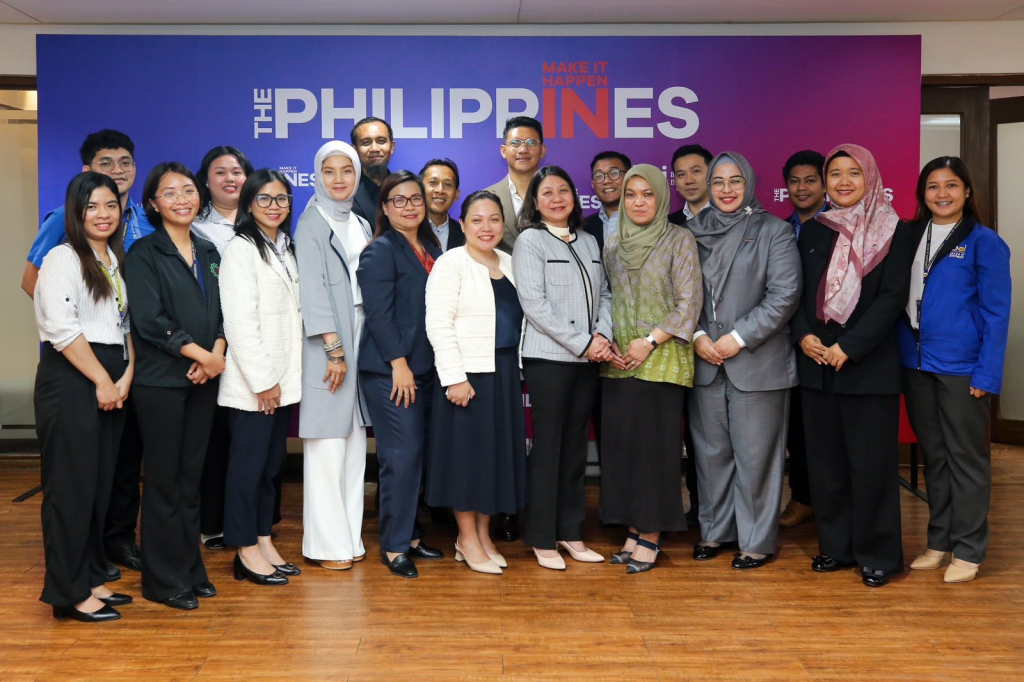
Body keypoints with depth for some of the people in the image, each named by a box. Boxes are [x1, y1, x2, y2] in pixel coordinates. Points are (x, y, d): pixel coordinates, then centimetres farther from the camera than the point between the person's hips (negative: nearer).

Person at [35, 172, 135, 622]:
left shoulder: (116, 261, 17)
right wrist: (102, 380, -14)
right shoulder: (62, 259, -6)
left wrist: (126, 375, 0)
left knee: (101, 484, 11)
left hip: (112, 382, 7)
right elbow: (62, 327, -16)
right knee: (71, 487, -3)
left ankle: (91, 579, 21)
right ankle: (68, 593, 5)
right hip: (71, 381, -7)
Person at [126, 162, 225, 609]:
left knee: (192, 476, 11)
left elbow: (223, 311, 10)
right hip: (160, 379, -5)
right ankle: (164, 580, 11)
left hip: (204, 377, 5)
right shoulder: (144, 254, -3)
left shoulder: (208, 253, 13)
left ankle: (190, 569, 21)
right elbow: (149, 320, -12)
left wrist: (217, 353, -8)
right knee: (164, 479, 0)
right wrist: (202, 354, -12)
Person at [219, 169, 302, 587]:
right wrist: (263, 381, -17)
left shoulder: (284, 248, 15)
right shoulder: (241, 249, -9)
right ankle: (246, 551, 9)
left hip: (283, 379, 8)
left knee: (272, 462, 12)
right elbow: (240, 321, -15)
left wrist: (282, 378, 8)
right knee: (248, 464, -1)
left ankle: (264, 542, 21)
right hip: (252, 382, -8)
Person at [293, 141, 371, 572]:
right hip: (327, 341, -6)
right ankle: (326, 543, 4)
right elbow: (312, 288, -11)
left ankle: (349, 536, 16)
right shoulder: (311, 223, -3)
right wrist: (333, 347, -16)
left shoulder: (360, 225, 17)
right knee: (326, 443, -4)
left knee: (354, 441, 8)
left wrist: (358, 346, 7)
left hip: (361, 337, 7)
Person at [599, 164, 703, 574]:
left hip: (661, 359, -4)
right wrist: (609, 344, -3)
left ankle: (650, 537, 7)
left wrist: (650, 342, -13)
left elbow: (689, 302, -7)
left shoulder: (679, 240, -1)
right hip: (618, 360, 4)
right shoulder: (612, 246, 12)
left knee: (655, 444, -3)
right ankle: (632, 530, 15)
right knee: (619, 443, 4)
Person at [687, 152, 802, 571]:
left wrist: (739, 339, -13)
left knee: (755, 454, 1)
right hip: (705, 361, 4)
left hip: (757, 361, -4)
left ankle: (757, 540, 14)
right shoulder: (694, 231, 10)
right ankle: (714, 531, 25)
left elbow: (784, 295, -8)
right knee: (710, 450, 11)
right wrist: (697, 336, -6)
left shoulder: (774, 231, -1)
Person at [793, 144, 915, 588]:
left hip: (869, 366, -4)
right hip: (816, 364, 4)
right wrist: (804, 335, -8)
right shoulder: (813, 231, 12)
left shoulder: (893, 231, -1)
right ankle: (835, 546, 21)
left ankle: (877, 554, 14)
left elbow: (893, 296, -9)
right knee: (825, 460, 9)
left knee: (871, 463, 1)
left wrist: (848, 347, -16)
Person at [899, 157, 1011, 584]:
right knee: (933, 454, 14)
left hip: (961, 366, -5)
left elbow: (996, 312, -8)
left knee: (965, 456, 5)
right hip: (916, 362, 5)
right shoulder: (911, 236, 8)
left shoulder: (984, 242, -6)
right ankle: (938, 540, 26)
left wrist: (987, 373, -14)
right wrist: (903, 352, 1)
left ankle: (968, 549, 17)